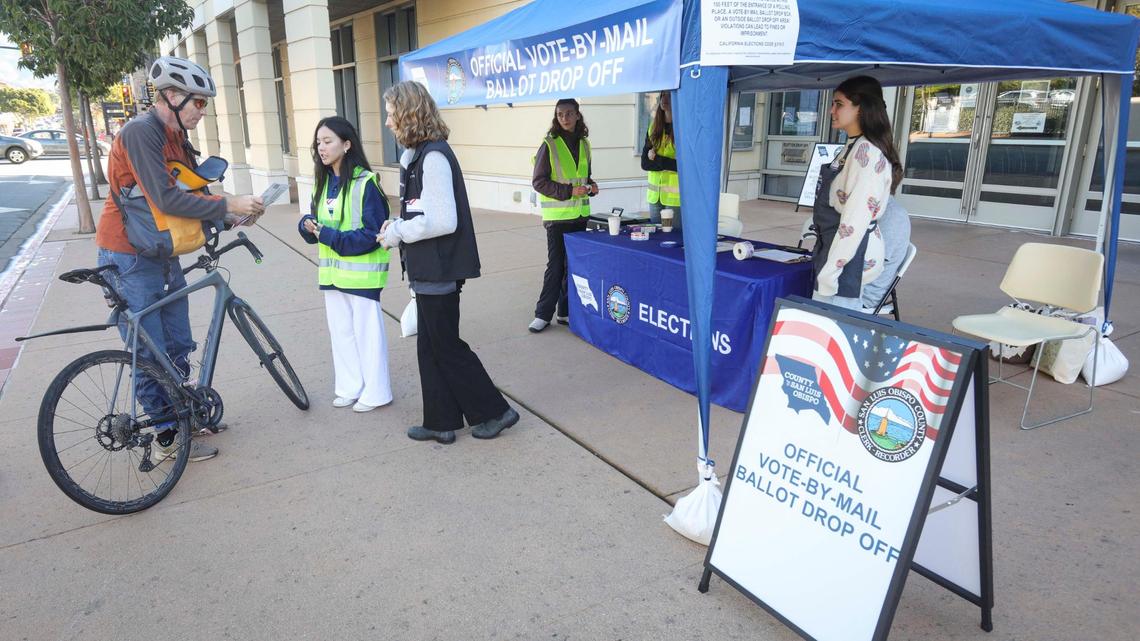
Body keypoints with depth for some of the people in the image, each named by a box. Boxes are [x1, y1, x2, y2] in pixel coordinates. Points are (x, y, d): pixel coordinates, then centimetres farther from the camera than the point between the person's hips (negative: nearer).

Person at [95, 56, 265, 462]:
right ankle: (167, 439, 10)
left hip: (163, 254, 9)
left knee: (179, 347, 16)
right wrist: (229, 205, -23)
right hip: (130, 260, -9)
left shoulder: (177, 139, 9)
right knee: (151, 355, 0)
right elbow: (167, 200, -27)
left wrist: (229, 219, -6)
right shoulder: (140, 133, -19)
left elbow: (192, 196, 9)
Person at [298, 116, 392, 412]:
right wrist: (308, 225, -11)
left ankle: (375, 392, 17)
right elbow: (315, 225, 12)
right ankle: (350, 387, 29)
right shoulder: (322, 182, 8)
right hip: (332, 271, 7)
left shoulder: (365, 183, -15)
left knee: (367, 331, 3)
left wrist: (329, 236, -19)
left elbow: (372, 234, -18)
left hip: (362, 272, -7)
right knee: (341, 331, 15)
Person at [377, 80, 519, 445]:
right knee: (431, 347, 14)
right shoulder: (418, 154, 12)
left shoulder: (433, 156, -18)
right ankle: (441, 422, 25)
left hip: (439, 271, -10)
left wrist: (397, 233, -13)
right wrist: (397, 224, 4)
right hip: (428, 270, 10)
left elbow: (443, 221, -23)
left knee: (447, 347, 2)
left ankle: (493, 411, 15)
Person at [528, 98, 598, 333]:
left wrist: (591, 186, 0)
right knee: (556, 265, -3)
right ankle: (543, 314, 8)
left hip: (580, 214, 5)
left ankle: (566, 311, 19)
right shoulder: (549, 145, -7)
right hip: (557, 215, -5)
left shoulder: (584, 144, 10)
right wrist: (569, 191, -18)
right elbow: (538, 181, -10)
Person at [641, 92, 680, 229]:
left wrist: (656, 159, -9)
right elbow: (645, 162, 5)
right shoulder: (653, 127, 10)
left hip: (676, 197, -5)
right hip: (655, 195, 6)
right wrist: (668, 163, -11)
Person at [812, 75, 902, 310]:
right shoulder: (853, 148, 15)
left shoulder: (866, 152, -16)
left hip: (849, 258, -10)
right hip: (835, 245, 10)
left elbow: (855, 220, -21)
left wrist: (829, 271, -20)